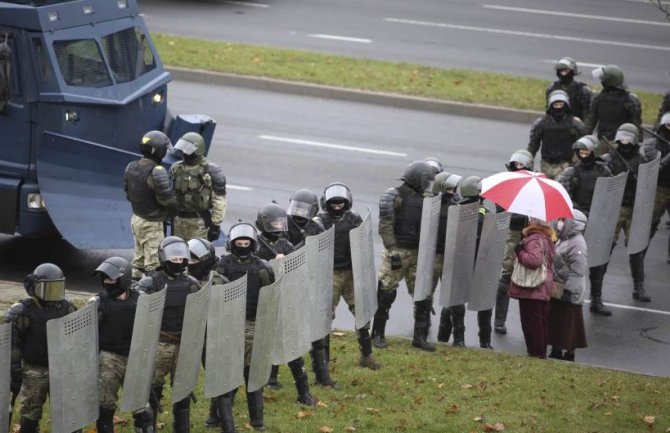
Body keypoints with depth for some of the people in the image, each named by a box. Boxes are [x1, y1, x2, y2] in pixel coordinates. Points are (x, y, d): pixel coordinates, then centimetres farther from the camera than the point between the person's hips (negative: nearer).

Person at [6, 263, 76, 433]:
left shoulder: (66, 308, 4)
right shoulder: (24, 311, -11)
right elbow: (13, 345, -9)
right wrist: (15, 373, -12)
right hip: (34, 372, -4)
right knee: (30, 417, 1)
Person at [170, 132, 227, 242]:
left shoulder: (210, 171, -9)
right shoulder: (176, 169, 8)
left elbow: (220, 200, -8)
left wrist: (216, 224, -11)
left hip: (199, 221, -6)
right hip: (178, 220, 6)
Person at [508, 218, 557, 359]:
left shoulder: (533, 239, -16)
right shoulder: (546, 239, 14)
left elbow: (535, 260, -30)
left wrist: (520, 253, -17)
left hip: (531, 290, -10)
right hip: (544, 289, 10)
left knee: (531, 323, -4)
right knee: (541, 323, 15)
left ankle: (535, 353, -3)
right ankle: (541, 353, 21)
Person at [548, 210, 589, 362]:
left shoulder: (577, 244, -20)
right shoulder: (563, 240, 11)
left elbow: (577, 271, -23)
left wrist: (568, 289, -24)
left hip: (569, 294, -10)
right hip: (557, 291, 10)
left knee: (568, 325, -1)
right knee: (555, 321, 17)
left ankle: (569, 354, 9)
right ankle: (556, 351, 29)